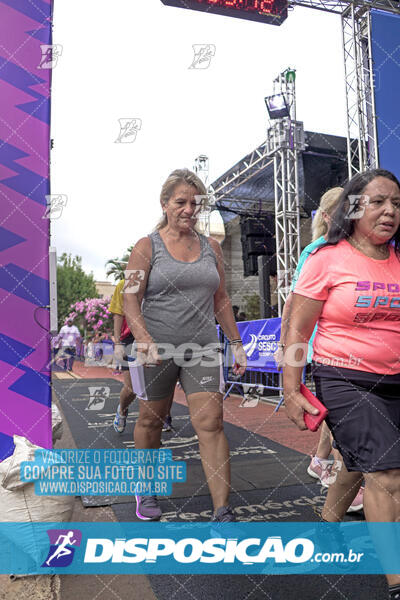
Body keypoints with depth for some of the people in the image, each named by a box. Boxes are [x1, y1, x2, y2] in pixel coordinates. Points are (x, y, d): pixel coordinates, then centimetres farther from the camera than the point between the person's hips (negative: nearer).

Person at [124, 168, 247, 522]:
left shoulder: (211, 247, 10)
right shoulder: (147, 247, -1)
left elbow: (221, 299, 15)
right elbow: (131, 300, -7)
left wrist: (236, 343, 11)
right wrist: (146, 341, -21)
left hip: (203, 349, 2)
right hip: (157, 350, -2)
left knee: (211, 423, -6)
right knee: (151, 420, 13)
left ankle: (223, 512, -1)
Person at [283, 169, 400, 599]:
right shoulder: (328, 259, -10)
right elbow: (296, 329, -8)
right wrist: (291, 391, -10)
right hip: (343, 380, -6)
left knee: (361, 467, 21)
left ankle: (326, 523, 47)